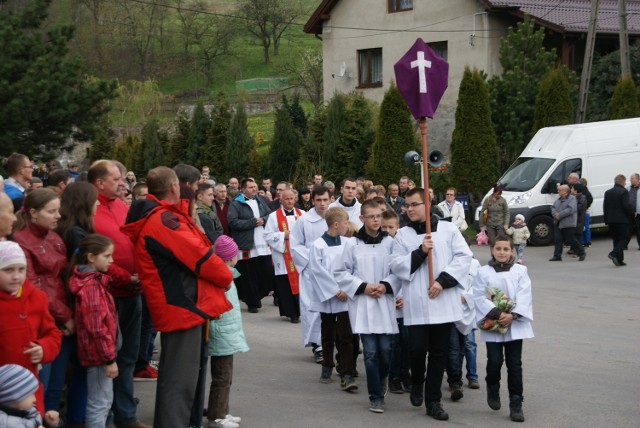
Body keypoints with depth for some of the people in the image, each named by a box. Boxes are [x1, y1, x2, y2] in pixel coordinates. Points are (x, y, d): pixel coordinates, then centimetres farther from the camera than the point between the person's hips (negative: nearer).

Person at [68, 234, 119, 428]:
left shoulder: (94, 281, 11)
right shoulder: (92, 286, -20)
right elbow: (97, 327, -23)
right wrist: (110, 358, -19)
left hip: (99, 353, 10)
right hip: (98, 354, -10)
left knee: (105, 401, 19)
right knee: (99, 403, -2)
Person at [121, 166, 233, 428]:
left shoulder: (151, 218, 15)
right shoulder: (165, 220, -17)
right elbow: (199, 256, -16)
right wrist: (226, 277, 1)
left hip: (180, 304, 11)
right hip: (183, 306, -11)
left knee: (188, 374, 20)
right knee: (180, 379, -9)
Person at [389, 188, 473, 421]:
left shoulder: (448, 229, 4)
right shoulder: (402, 234, 6)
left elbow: (464, 257, -2)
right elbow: (397, 266, -1)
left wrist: (443, 280, -12)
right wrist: (420, 252, -14)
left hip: (444, 302, 0)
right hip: (417, 303, 0)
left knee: (439, 353, 5)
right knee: (417, 349, -7)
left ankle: (433, 401, 16)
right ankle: (417, 383, 25)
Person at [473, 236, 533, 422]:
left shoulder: (520, 271, 3)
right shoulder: (483, 272, 1)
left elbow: (524, 297, -4)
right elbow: (479, 297, -6)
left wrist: (512, 315, -17)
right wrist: (497, 313, -18)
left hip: (515, 325, 1)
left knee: (514, 364, 2)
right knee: (495, 361, -4)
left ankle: (516, 404, 9)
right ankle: (493, 389, 28)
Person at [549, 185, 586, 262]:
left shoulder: (572, 199, -9)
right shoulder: (558, 199, 16)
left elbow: (571, 209, -20)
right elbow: (553, 207, 14)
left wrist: (560, 215, -21)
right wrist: (555, 214, -8)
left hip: (568, 224, -7)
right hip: (558, 224, 7)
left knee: (571, 240, -3)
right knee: (558, 240, 3)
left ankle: (581, 253, 13)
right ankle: (557, 256, 8)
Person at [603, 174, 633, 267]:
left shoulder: (608, 192, 10)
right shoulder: (624, 192, -11)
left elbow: (605, 207, 11)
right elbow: (626, 206, -17)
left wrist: (606, 219, 16)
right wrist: (631, 214, -1)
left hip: (611, 220, 7)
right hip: (622, 220, -7)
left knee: (616, 239, 12)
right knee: (624, 238, 0)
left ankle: (619, 260, 10)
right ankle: (614, 254, -20)